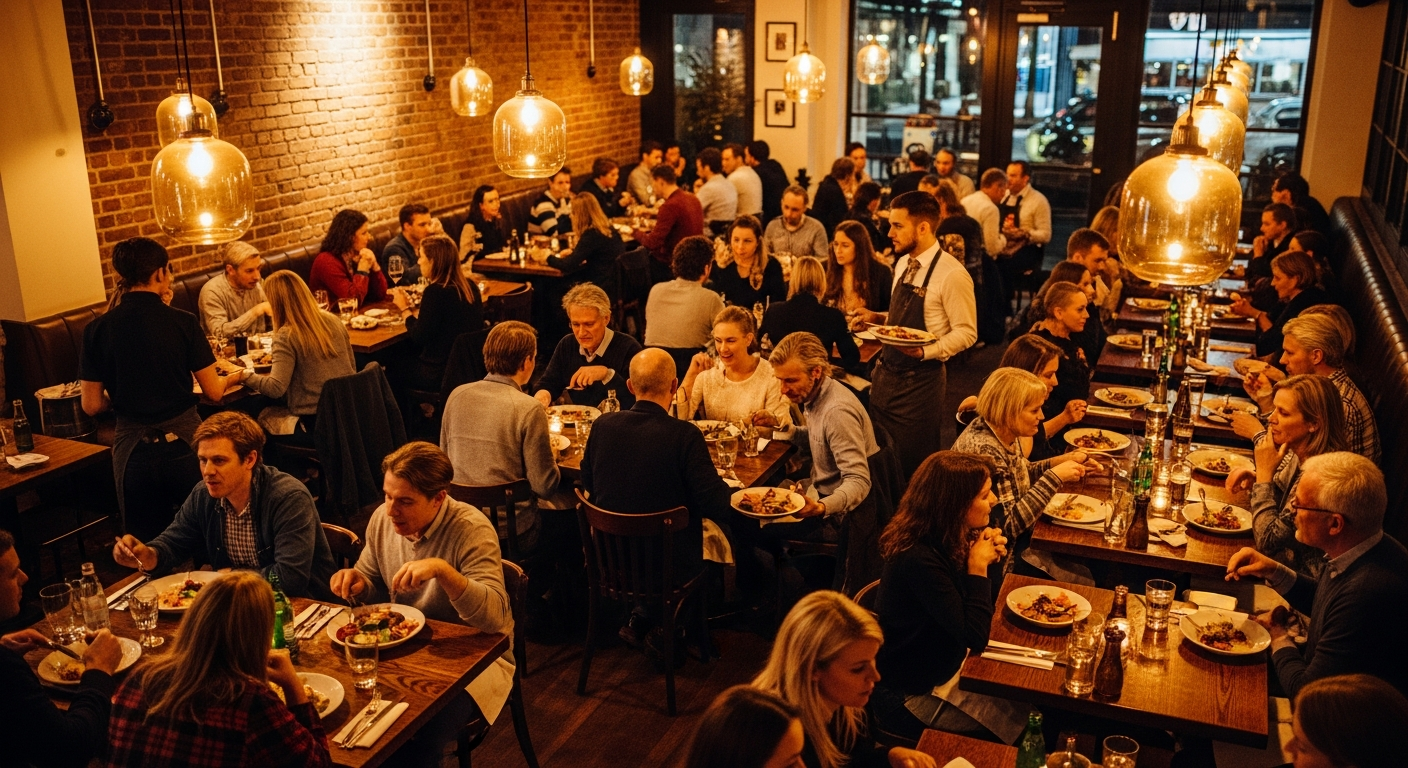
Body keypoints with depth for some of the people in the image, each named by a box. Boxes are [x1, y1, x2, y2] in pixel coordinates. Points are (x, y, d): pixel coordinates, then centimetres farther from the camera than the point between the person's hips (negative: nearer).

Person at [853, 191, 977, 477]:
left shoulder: (952, 274, -17)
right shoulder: (903, 264, 8)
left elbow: (966, 332, -15)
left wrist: (925, 351, -27)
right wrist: (878, 317, 3)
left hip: (920, 380, -8)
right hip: (885, 374, 8)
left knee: (913, 465, 4)